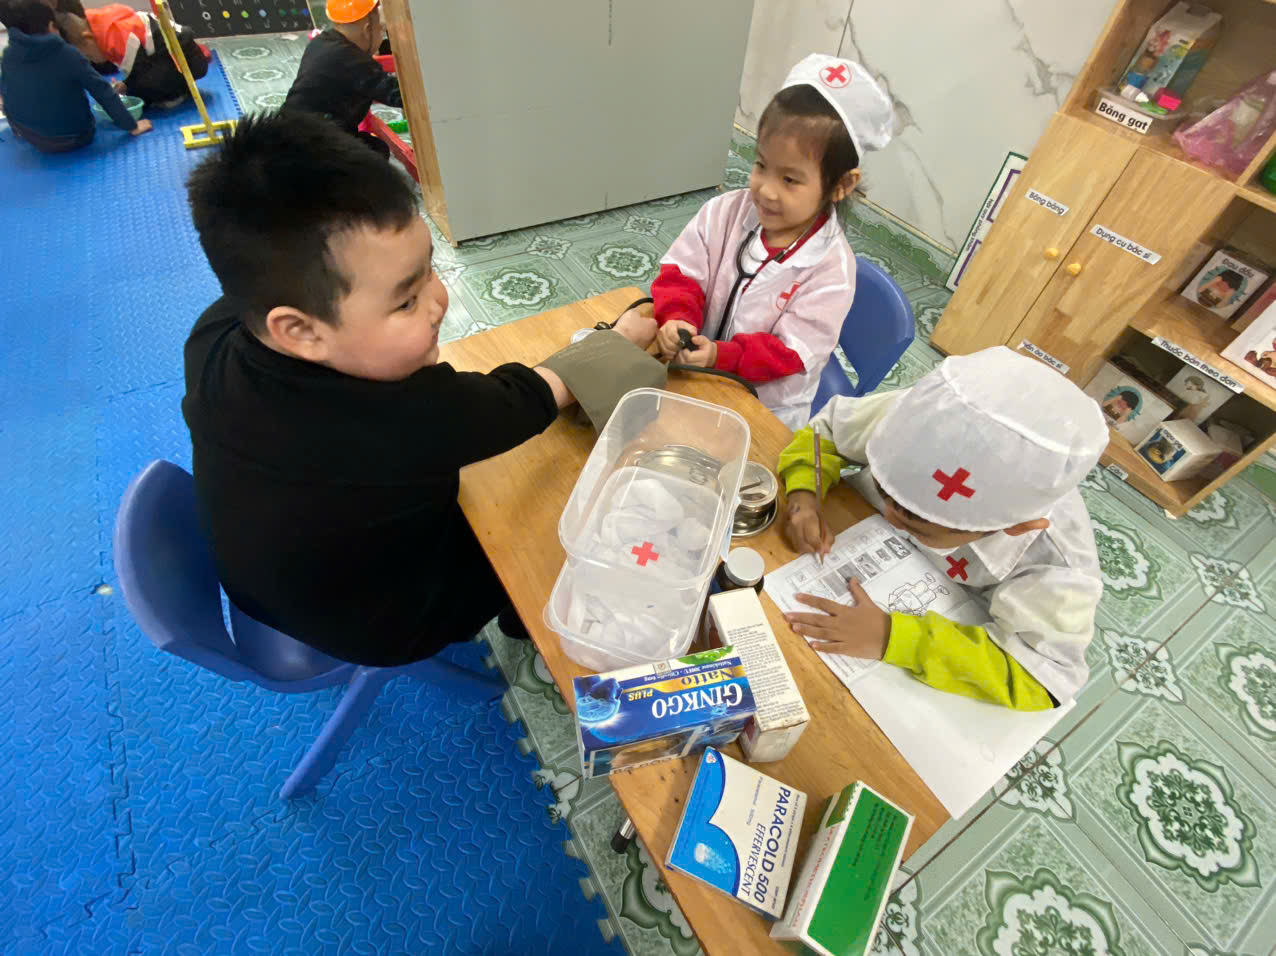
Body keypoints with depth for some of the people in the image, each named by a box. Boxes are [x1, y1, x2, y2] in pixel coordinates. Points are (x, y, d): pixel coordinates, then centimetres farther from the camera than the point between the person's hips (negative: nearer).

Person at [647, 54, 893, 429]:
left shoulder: (831, 270, -19)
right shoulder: (725, 212, -8)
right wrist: (676, 319, -28)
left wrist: (721, 355, -33)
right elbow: (681, 274, -5)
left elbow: (791, 353, -20)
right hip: (691, 367, 4)